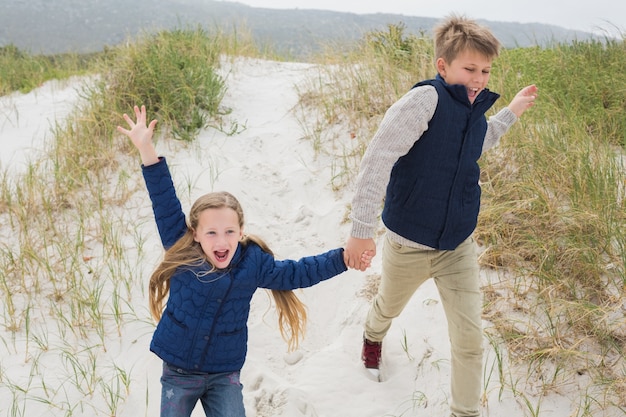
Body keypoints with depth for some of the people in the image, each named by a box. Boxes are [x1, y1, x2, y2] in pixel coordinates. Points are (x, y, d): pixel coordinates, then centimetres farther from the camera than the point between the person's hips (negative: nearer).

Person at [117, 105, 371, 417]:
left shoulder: (253, 263, -8)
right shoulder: (181, 253, -12)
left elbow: (297, 272, -1)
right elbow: (165, 203, -15)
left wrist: (344, 258, -11)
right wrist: (146, 149, -21)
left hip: (225, 376, 1)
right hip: (178, 373, 0)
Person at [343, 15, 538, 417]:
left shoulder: (476, 110, 0)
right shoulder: (425, 99, -22)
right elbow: (378, 159, -28)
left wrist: (511, 113, 20)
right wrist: (362, 230, -31)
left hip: (458, 247, 4)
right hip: (408, 245, -4)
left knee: (471, 339, 0)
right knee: (389, 307, 25)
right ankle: (373, 336, 61)